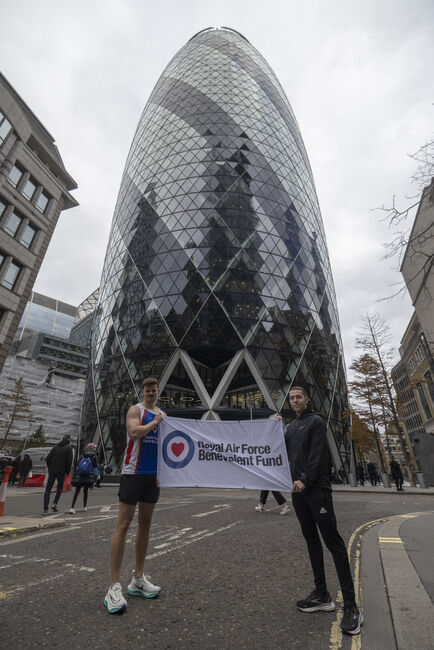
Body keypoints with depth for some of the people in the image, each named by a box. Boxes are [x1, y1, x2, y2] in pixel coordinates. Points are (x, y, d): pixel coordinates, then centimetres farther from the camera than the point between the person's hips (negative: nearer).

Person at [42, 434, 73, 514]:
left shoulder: (55, 447, 8)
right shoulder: (69, 448, -3)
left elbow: (47, 459, 2)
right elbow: (69, 461, -11)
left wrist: (50, 468, 15)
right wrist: (67, 472, 2)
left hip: (52, 471, 2)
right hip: (61, 472, -2)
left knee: (48, 489, 7)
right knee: (60, 486, 20)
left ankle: (45, 509, 2)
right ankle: (55, 503, 7)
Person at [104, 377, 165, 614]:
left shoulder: (163, 414, 14)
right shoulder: (136, 410, -4)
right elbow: (134, 431, -22)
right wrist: (155, 422, -13)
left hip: (153, 474, 7)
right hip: (133, 472, -6)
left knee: (145, 524, 12)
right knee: (123, 524, -4)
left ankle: (138, 579, 24)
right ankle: (114, 587, 3)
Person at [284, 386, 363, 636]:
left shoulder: (316, 421, -6)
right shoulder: (290, 427, 15)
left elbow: (318, 455, -14)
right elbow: (288, 454, 13)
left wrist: (305, 480, -19)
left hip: (317, 489, -7)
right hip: (298, 490, 7)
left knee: (333, 542, -4)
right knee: (312, 541, 14)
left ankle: (351, 606, 5)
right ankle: (322, 596, 25)